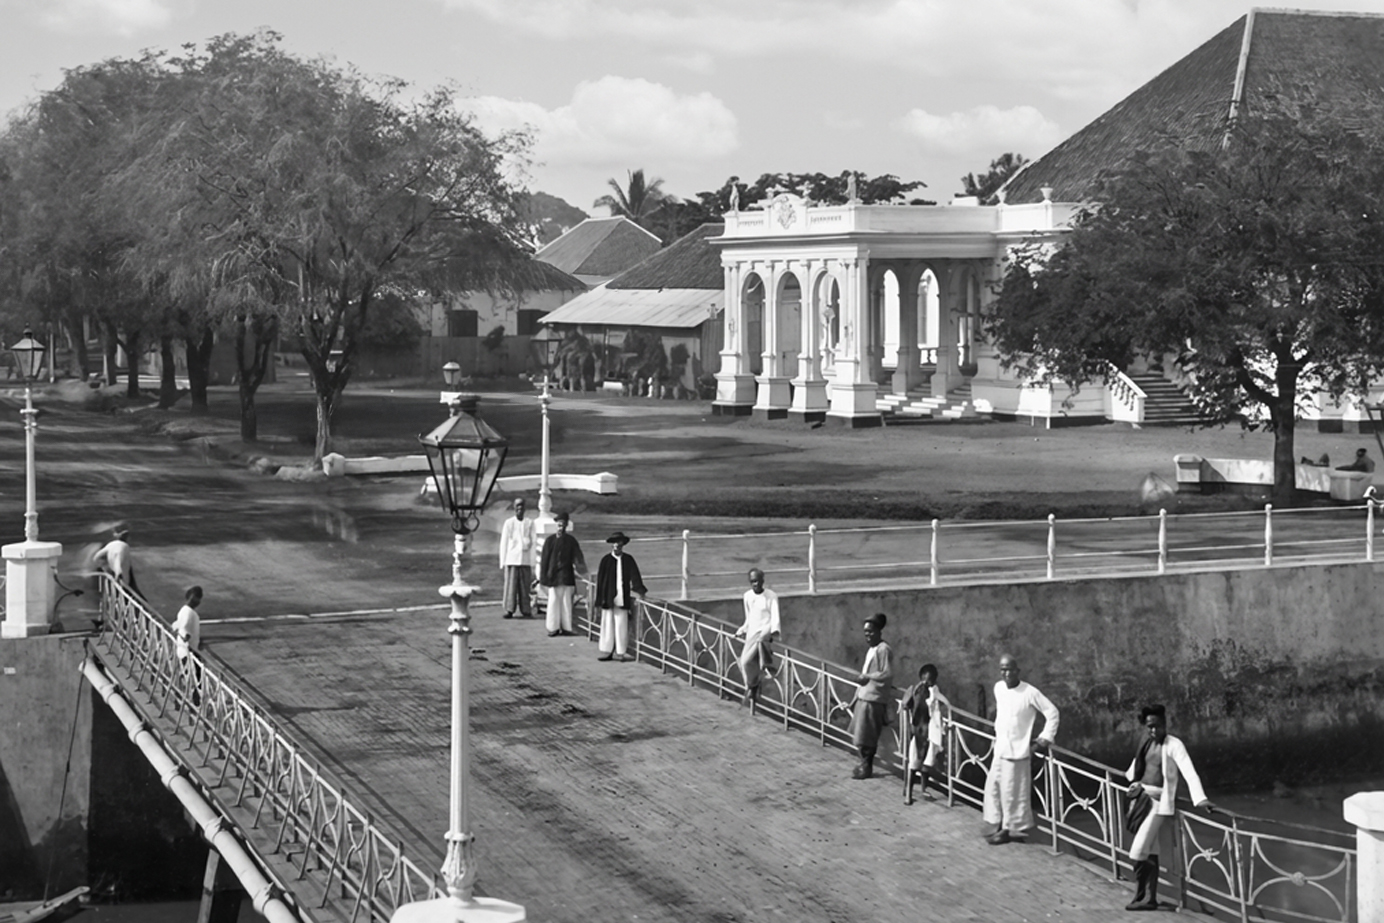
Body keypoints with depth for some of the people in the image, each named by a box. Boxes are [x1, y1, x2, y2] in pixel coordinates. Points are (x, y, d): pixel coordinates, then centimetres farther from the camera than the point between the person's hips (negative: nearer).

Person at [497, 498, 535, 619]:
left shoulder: (529, 523, 7)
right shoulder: (508, 523, 4)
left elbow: (532, 543, 9)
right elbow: (503, 543, 7)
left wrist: (532, 563, 5)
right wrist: (502, 562, 3)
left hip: (525, 560, 1)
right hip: (511, 558, -1)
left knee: (525, 586, 0)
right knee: (510, 585, -5)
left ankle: (526, 610, 4)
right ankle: (509, 610, -4)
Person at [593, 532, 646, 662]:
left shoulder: (628, 560, 3)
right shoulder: (606, 560, 0)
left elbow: (635, 577, 3)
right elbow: (600, 580, 1)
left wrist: (639, 591, -11)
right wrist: (600, 600, -2)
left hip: (622, 599, 1)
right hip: (608, 598, -1)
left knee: (621, 625, 2)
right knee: (608, 625, 3)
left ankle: (620, 652, 8)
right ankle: (607, 651, 10)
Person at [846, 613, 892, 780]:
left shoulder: (883, 649, -13)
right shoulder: (871, 649, 15)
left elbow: (888, 673, -20)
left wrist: (868, 677, -20)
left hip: (874, 698, -9)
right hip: (863, 696, 9)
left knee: (867, 736, -4)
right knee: (860, 734, 13)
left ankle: (867, 768, 5)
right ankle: (865, 764, 23)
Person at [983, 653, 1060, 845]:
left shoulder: (1030, 693, -16)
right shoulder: (998, 688, 2)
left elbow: (1052, 713, -9)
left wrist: (1045, 739, -9)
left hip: (1017, 750, -7)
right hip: (1000, 748, 7)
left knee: (1012, 792, -1)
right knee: (993, 787, 10)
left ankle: (1012, 829, 12)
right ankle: (1000, 826, 22)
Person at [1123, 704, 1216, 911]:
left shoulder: (1174, 745, -14)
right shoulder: (1147, 744, 8)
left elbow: (1189, 772, -26)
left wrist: (1200, 799, -37)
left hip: (1159, 801, -7)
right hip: (1142, 798, 7)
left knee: (1138, 851, -12)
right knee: (1150, 852, 11)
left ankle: (1140, 896, 1)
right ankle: (1150, 898, 15)